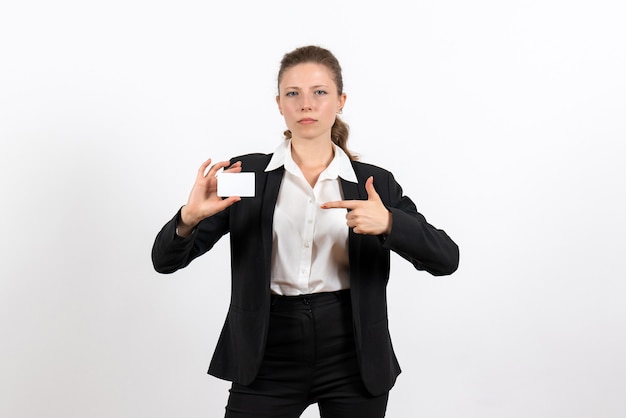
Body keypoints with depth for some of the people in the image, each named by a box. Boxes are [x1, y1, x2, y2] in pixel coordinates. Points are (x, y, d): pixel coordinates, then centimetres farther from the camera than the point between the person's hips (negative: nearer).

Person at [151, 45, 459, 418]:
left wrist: (389, 223, -24)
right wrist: (190, 216, -23)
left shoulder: (375, 183, 3)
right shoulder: (246, 174, 1)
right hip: (268, 359, -1)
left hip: (352, 357, 1)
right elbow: (166, 260, -2)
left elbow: (446, 258, -6)